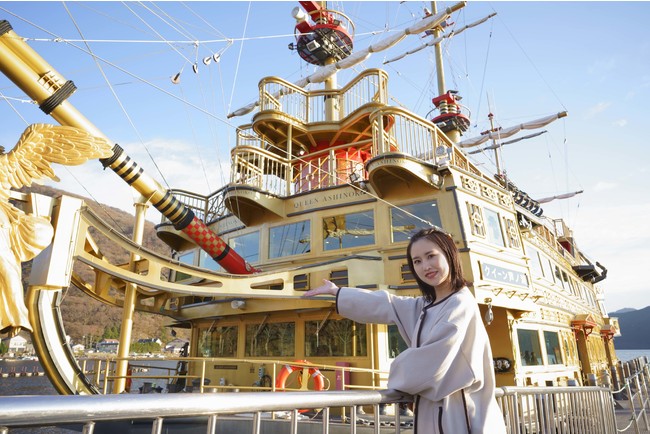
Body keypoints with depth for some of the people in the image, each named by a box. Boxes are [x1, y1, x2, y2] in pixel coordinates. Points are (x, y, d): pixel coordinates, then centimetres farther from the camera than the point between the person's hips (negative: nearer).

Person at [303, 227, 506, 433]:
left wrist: (397, 378, -1)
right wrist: (336, 291, 21)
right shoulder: (426, 306, 13)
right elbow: (384, 305, 17)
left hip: (457, 414, -7)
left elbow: (432, 361, -17)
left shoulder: (460, 303, -13)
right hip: (433, 411, 7)